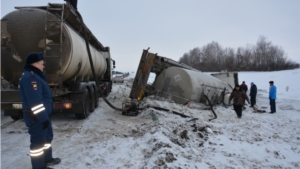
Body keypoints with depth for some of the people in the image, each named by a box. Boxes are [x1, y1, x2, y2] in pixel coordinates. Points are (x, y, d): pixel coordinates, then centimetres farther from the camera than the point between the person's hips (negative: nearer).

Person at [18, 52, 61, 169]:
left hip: (42, 115, 11)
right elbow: (35, 101, -27)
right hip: (37, 117, -11)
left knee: (47, 136, 21)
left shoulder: (34, 76, 16)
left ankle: (47, 159, 36)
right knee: (38, 140, 0)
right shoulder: (30, 77, -20)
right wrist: (43, 118, -25)